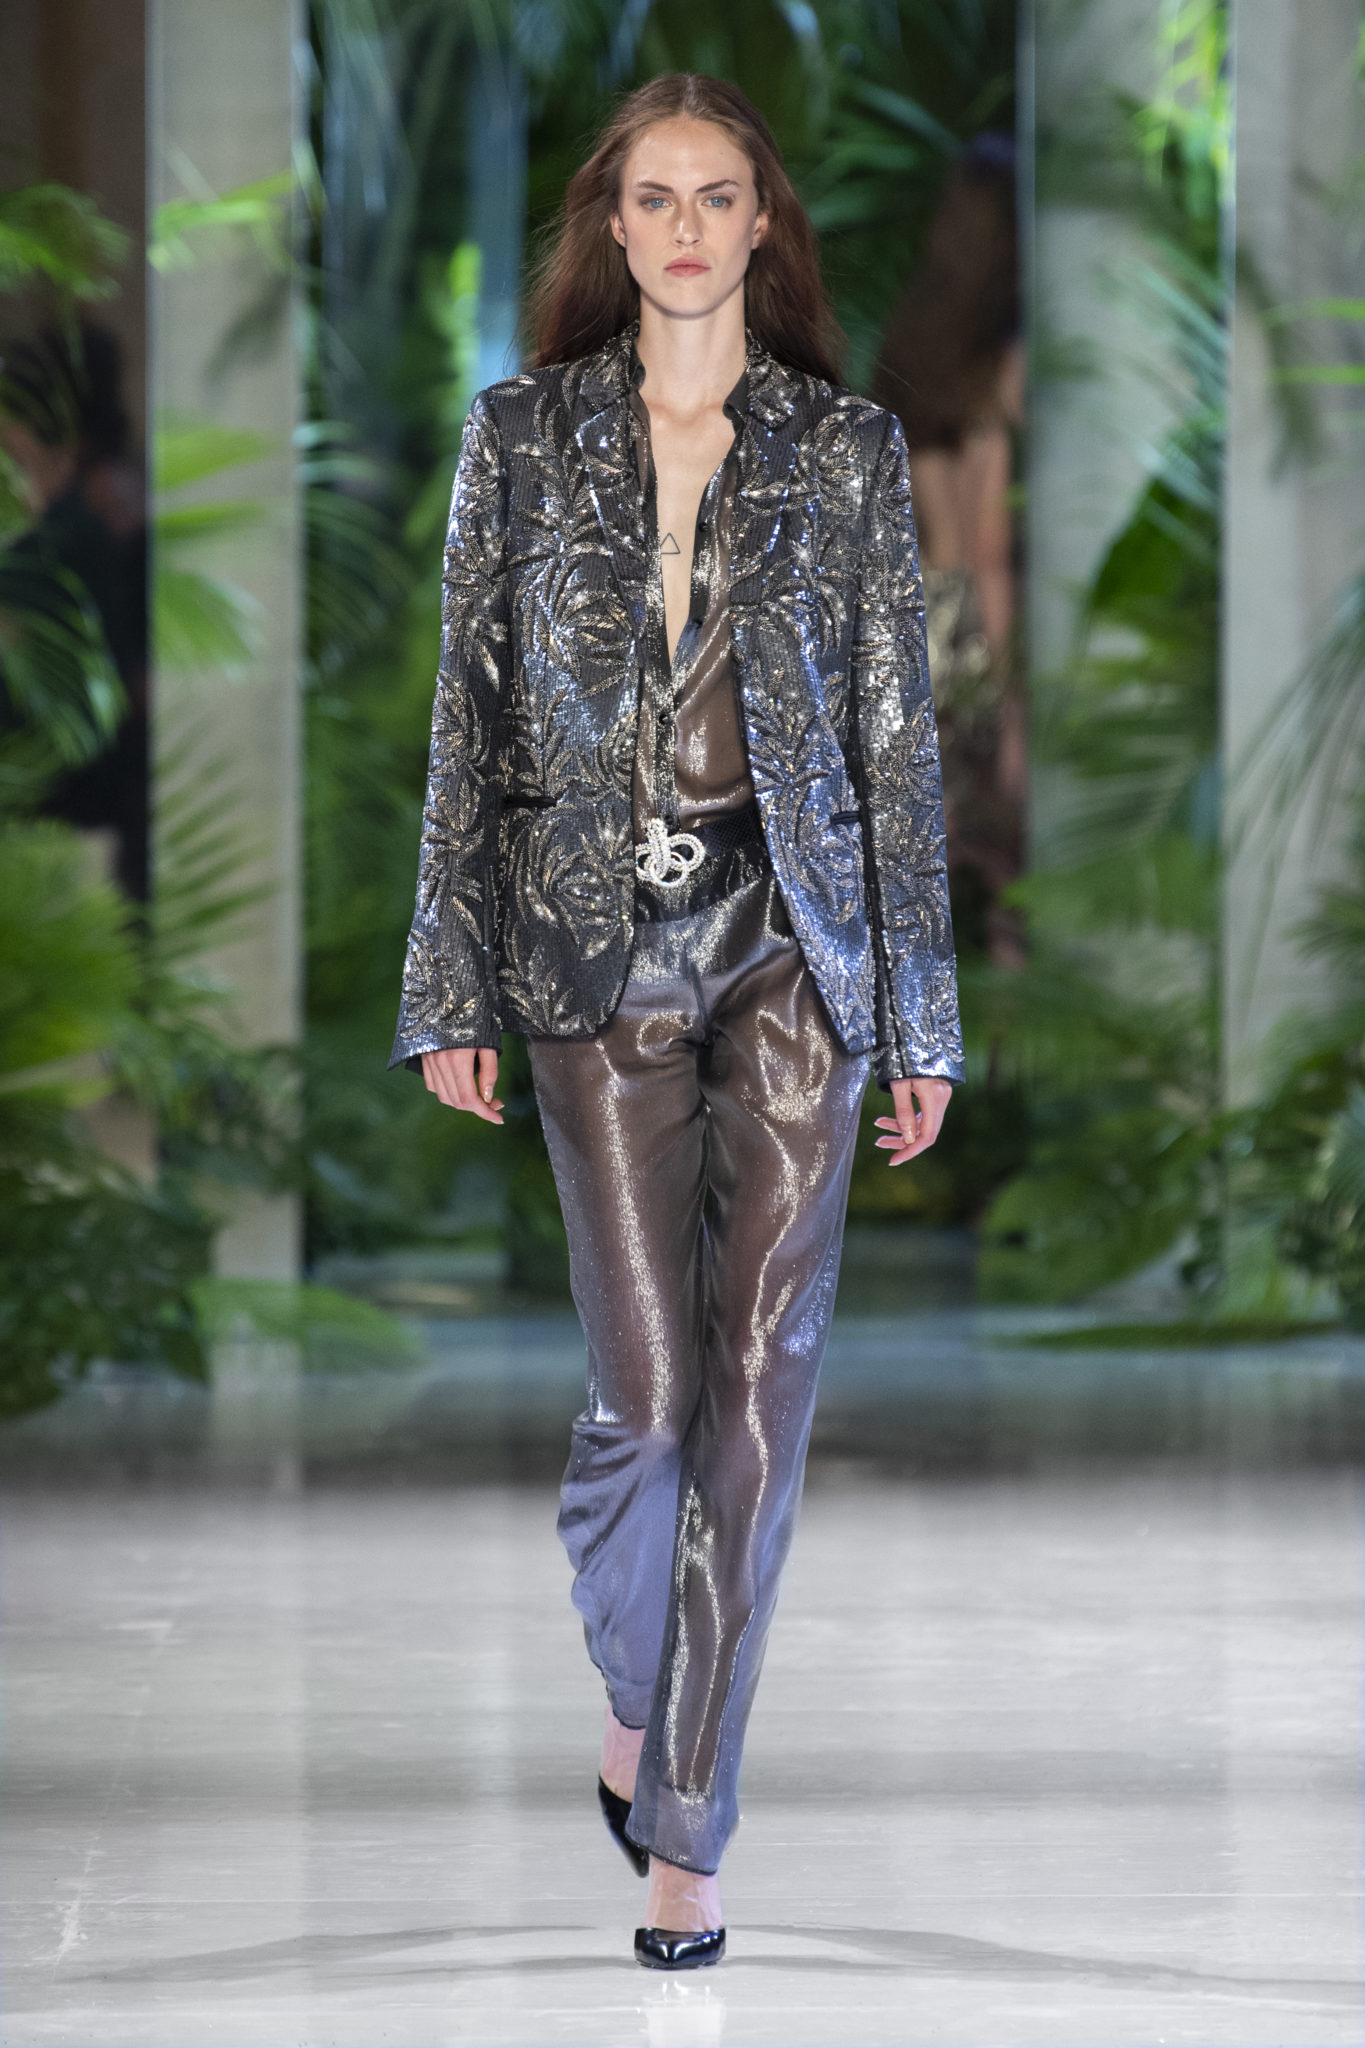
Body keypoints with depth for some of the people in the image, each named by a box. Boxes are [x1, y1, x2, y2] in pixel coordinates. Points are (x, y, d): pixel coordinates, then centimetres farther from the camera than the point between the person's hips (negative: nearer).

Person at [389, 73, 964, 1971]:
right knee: (648, 1389, -3)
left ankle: (683, 1821, 5)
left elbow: (898, 731, 4)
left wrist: (921, 1017, 2)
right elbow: (471, 716, 5)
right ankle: (634, 1683, 28)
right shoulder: (522, 435, 4)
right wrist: (454, 992, 0)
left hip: (793, 951, 0)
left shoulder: (847, 447, 4)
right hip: (600, 944, 0)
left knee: (762, 1379, -3)